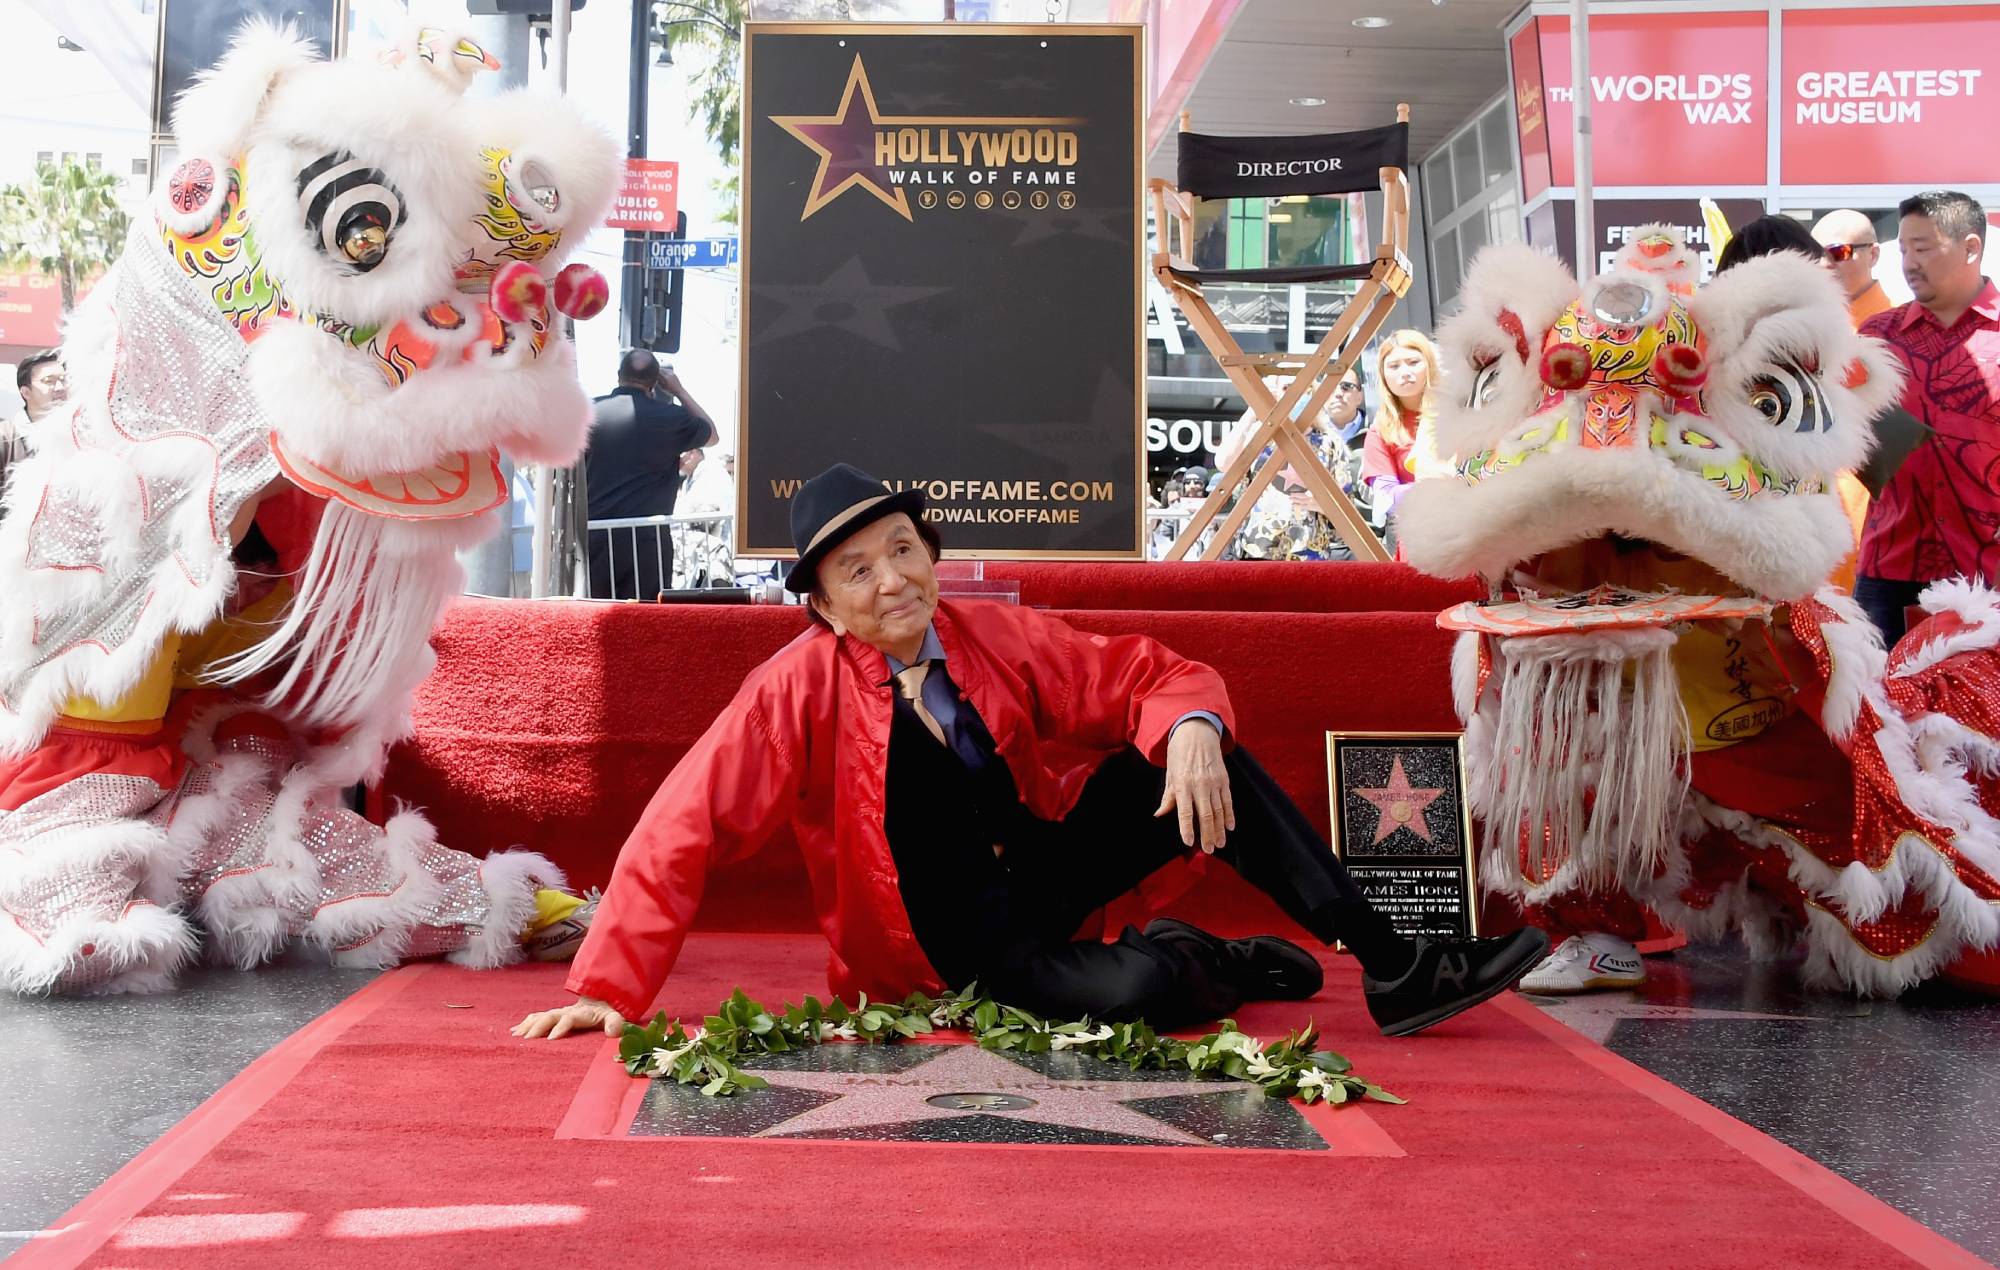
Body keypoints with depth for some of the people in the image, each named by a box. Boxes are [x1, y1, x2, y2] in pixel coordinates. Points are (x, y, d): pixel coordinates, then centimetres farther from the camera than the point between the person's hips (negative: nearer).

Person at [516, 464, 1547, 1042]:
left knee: (1204, 763, -16)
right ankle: (1223, 965, 5)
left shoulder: (997, 639, -4)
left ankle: (1394, 969, -9)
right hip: (951, 945, -5)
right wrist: (608, 991, -26)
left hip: (1043, 863, 5)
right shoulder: (797, 691, -16)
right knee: (1142, 987, -32)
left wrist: (1191, 729, -24)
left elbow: (1157, 679, 0)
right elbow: (682, 834, -19)